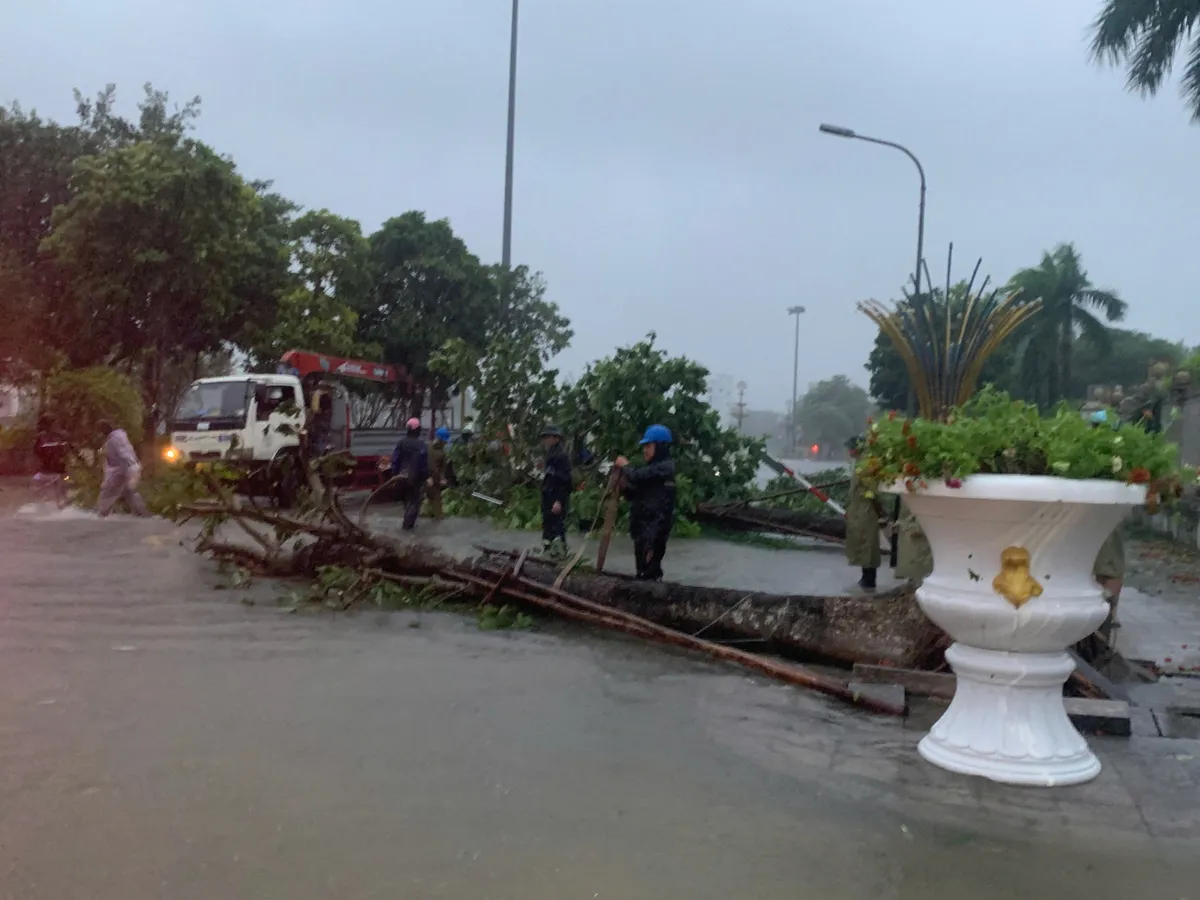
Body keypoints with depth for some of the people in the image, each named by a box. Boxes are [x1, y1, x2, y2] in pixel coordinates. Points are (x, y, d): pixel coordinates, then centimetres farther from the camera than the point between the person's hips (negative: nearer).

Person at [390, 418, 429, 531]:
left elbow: (395, 459, 2)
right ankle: (408, 524, -2)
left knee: (406, 499, 21)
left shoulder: (401, 442, 3)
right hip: (414, 477, -5)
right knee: (413, 501, 4)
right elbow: (424, 463, -15)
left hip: (402, 476, 5)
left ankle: (409, 521, 31)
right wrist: (426, 477, -7)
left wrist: (394, 474, 7)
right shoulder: (422, 445, -11)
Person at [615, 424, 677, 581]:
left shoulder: (664, 467, -12)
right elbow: (635, 496, 21)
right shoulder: (653, 468, 20)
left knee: (648, 571, -11)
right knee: (644, 569, 15)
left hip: (654, 528, -10)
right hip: (643, 527, 10)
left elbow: (637, 477, -25)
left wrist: (624, 466, -5)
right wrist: (626, 485, 1)